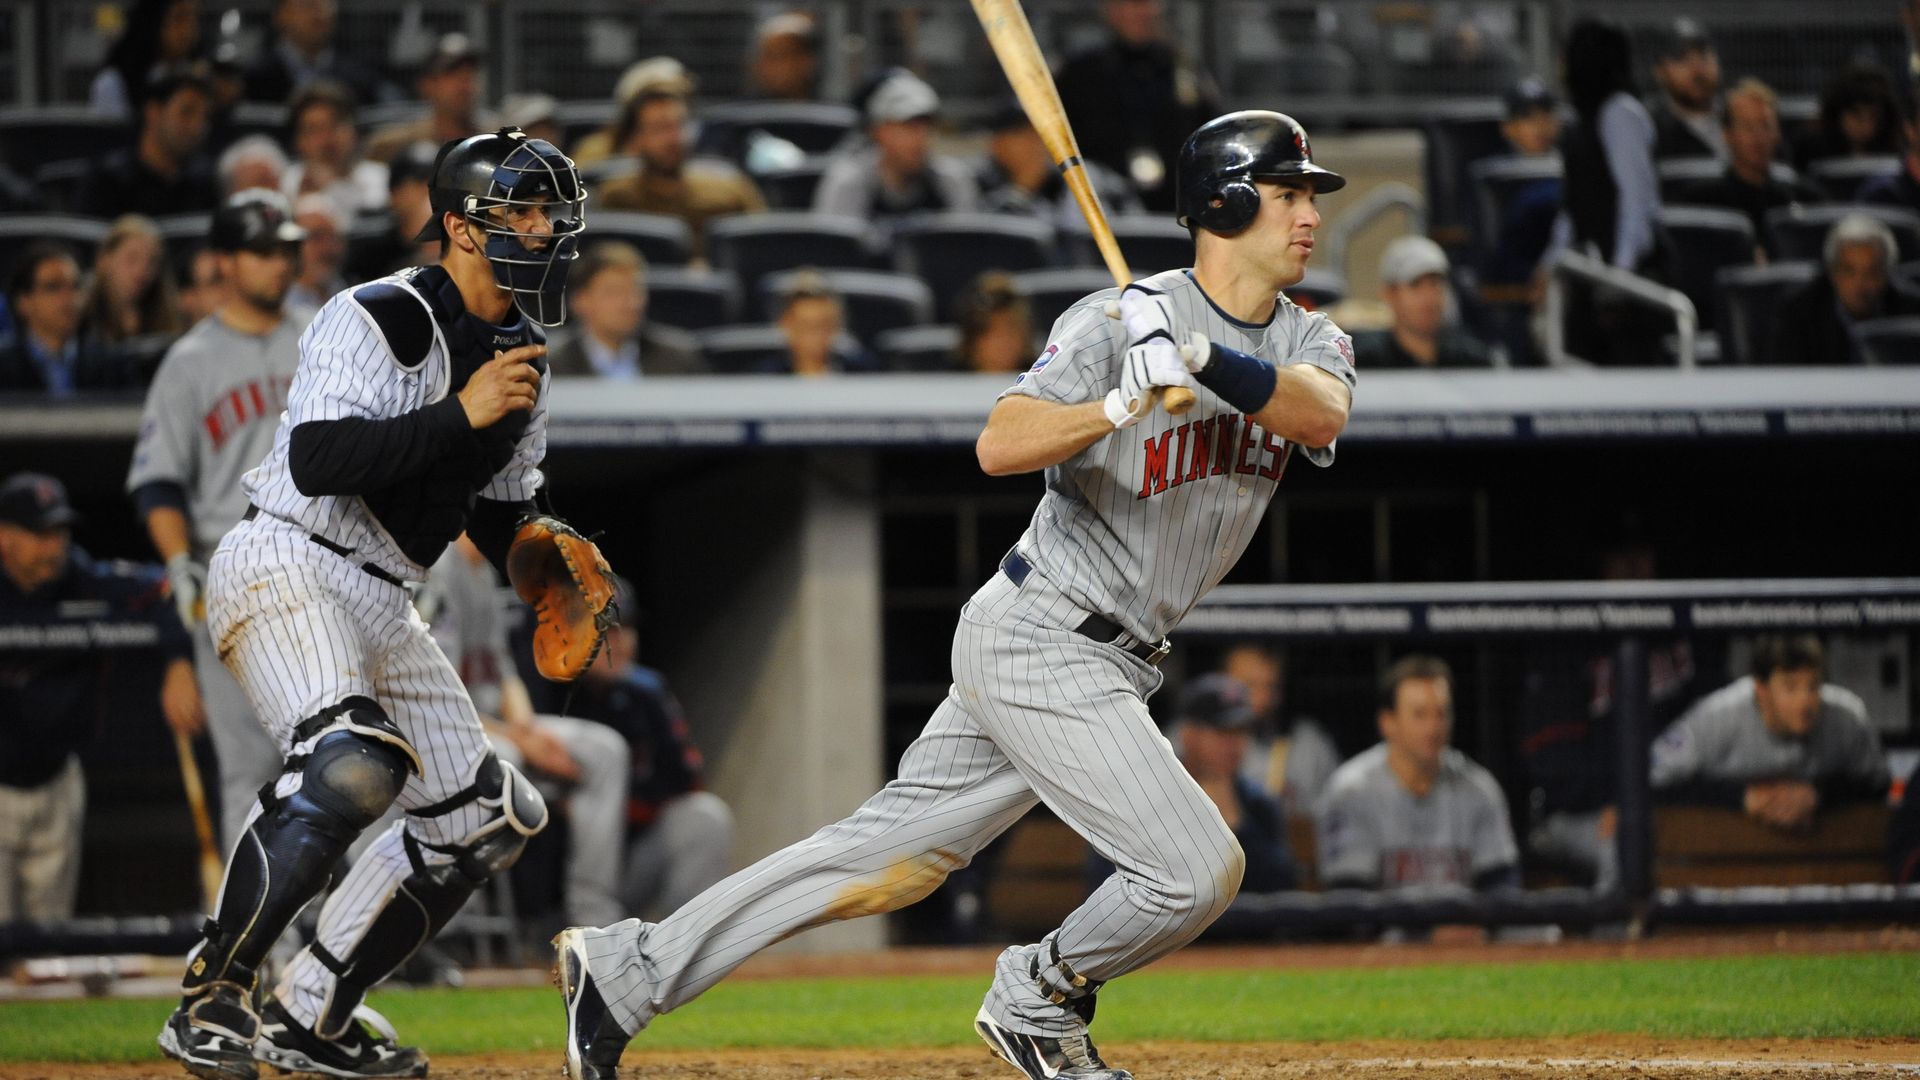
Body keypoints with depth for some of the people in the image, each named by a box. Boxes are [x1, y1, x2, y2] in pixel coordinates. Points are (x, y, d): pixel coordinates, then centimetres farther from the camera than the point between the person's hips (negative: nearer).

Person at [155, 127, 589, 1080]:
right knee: (350, 765, -33)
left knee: (484, 818, 9)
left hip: (383, 607, 10)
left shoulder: (519, 357, 13)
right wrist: (462, 413, -27)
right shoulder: (377, 321, -14)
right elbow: (318, 462, -26)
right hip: (284, 567, -10)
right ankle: (211, 999, -24)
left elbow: (499, 512, 21)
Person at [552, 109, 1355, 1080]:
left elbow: (1322, 415, -17)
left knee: (891, 863, 8)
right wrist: (1126, 404, -38)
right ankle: (1039, 998, 15)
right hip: (1040, 644, -7)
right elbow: (999, 446, -24)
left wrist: (1210, 362, -32)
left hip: (1108, 661, 7)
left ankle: (626, 970, 14)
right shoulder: (1120, 319, -14)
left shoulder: (1310, 344, 7)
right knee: (1199, 870, -12)